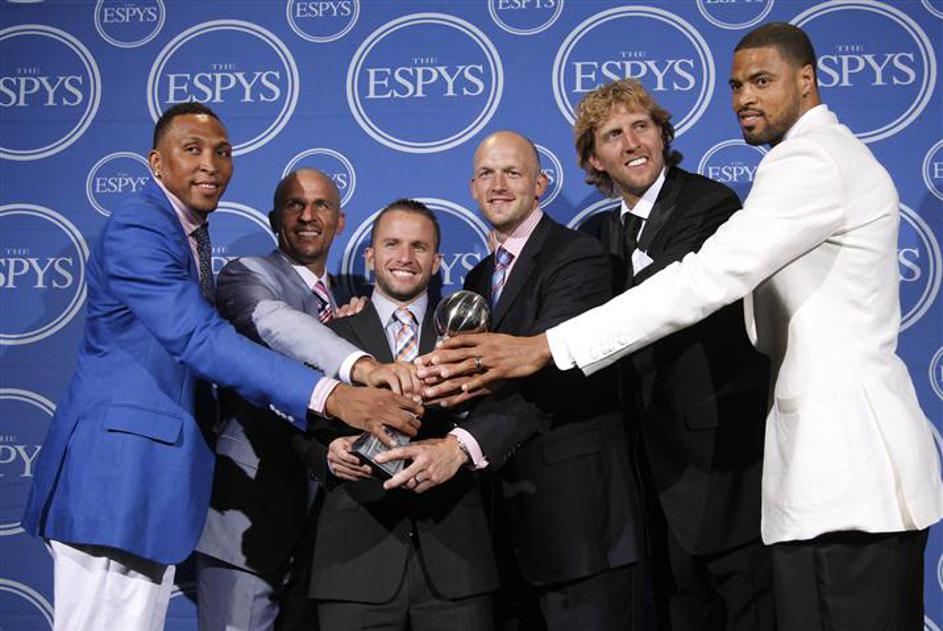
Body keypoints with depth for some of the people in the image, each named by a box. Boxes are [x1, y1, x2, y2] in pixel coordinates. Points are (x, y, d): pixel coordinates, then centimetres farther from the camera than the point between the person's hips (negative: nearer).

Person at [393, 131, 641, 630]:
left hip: (575, 508, -7)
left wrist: (465, 445, -37)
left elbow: (546, 371, -23)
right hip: (511, 507, 8)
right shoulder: (479, 279, 18)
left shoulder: (577, 257, -10)